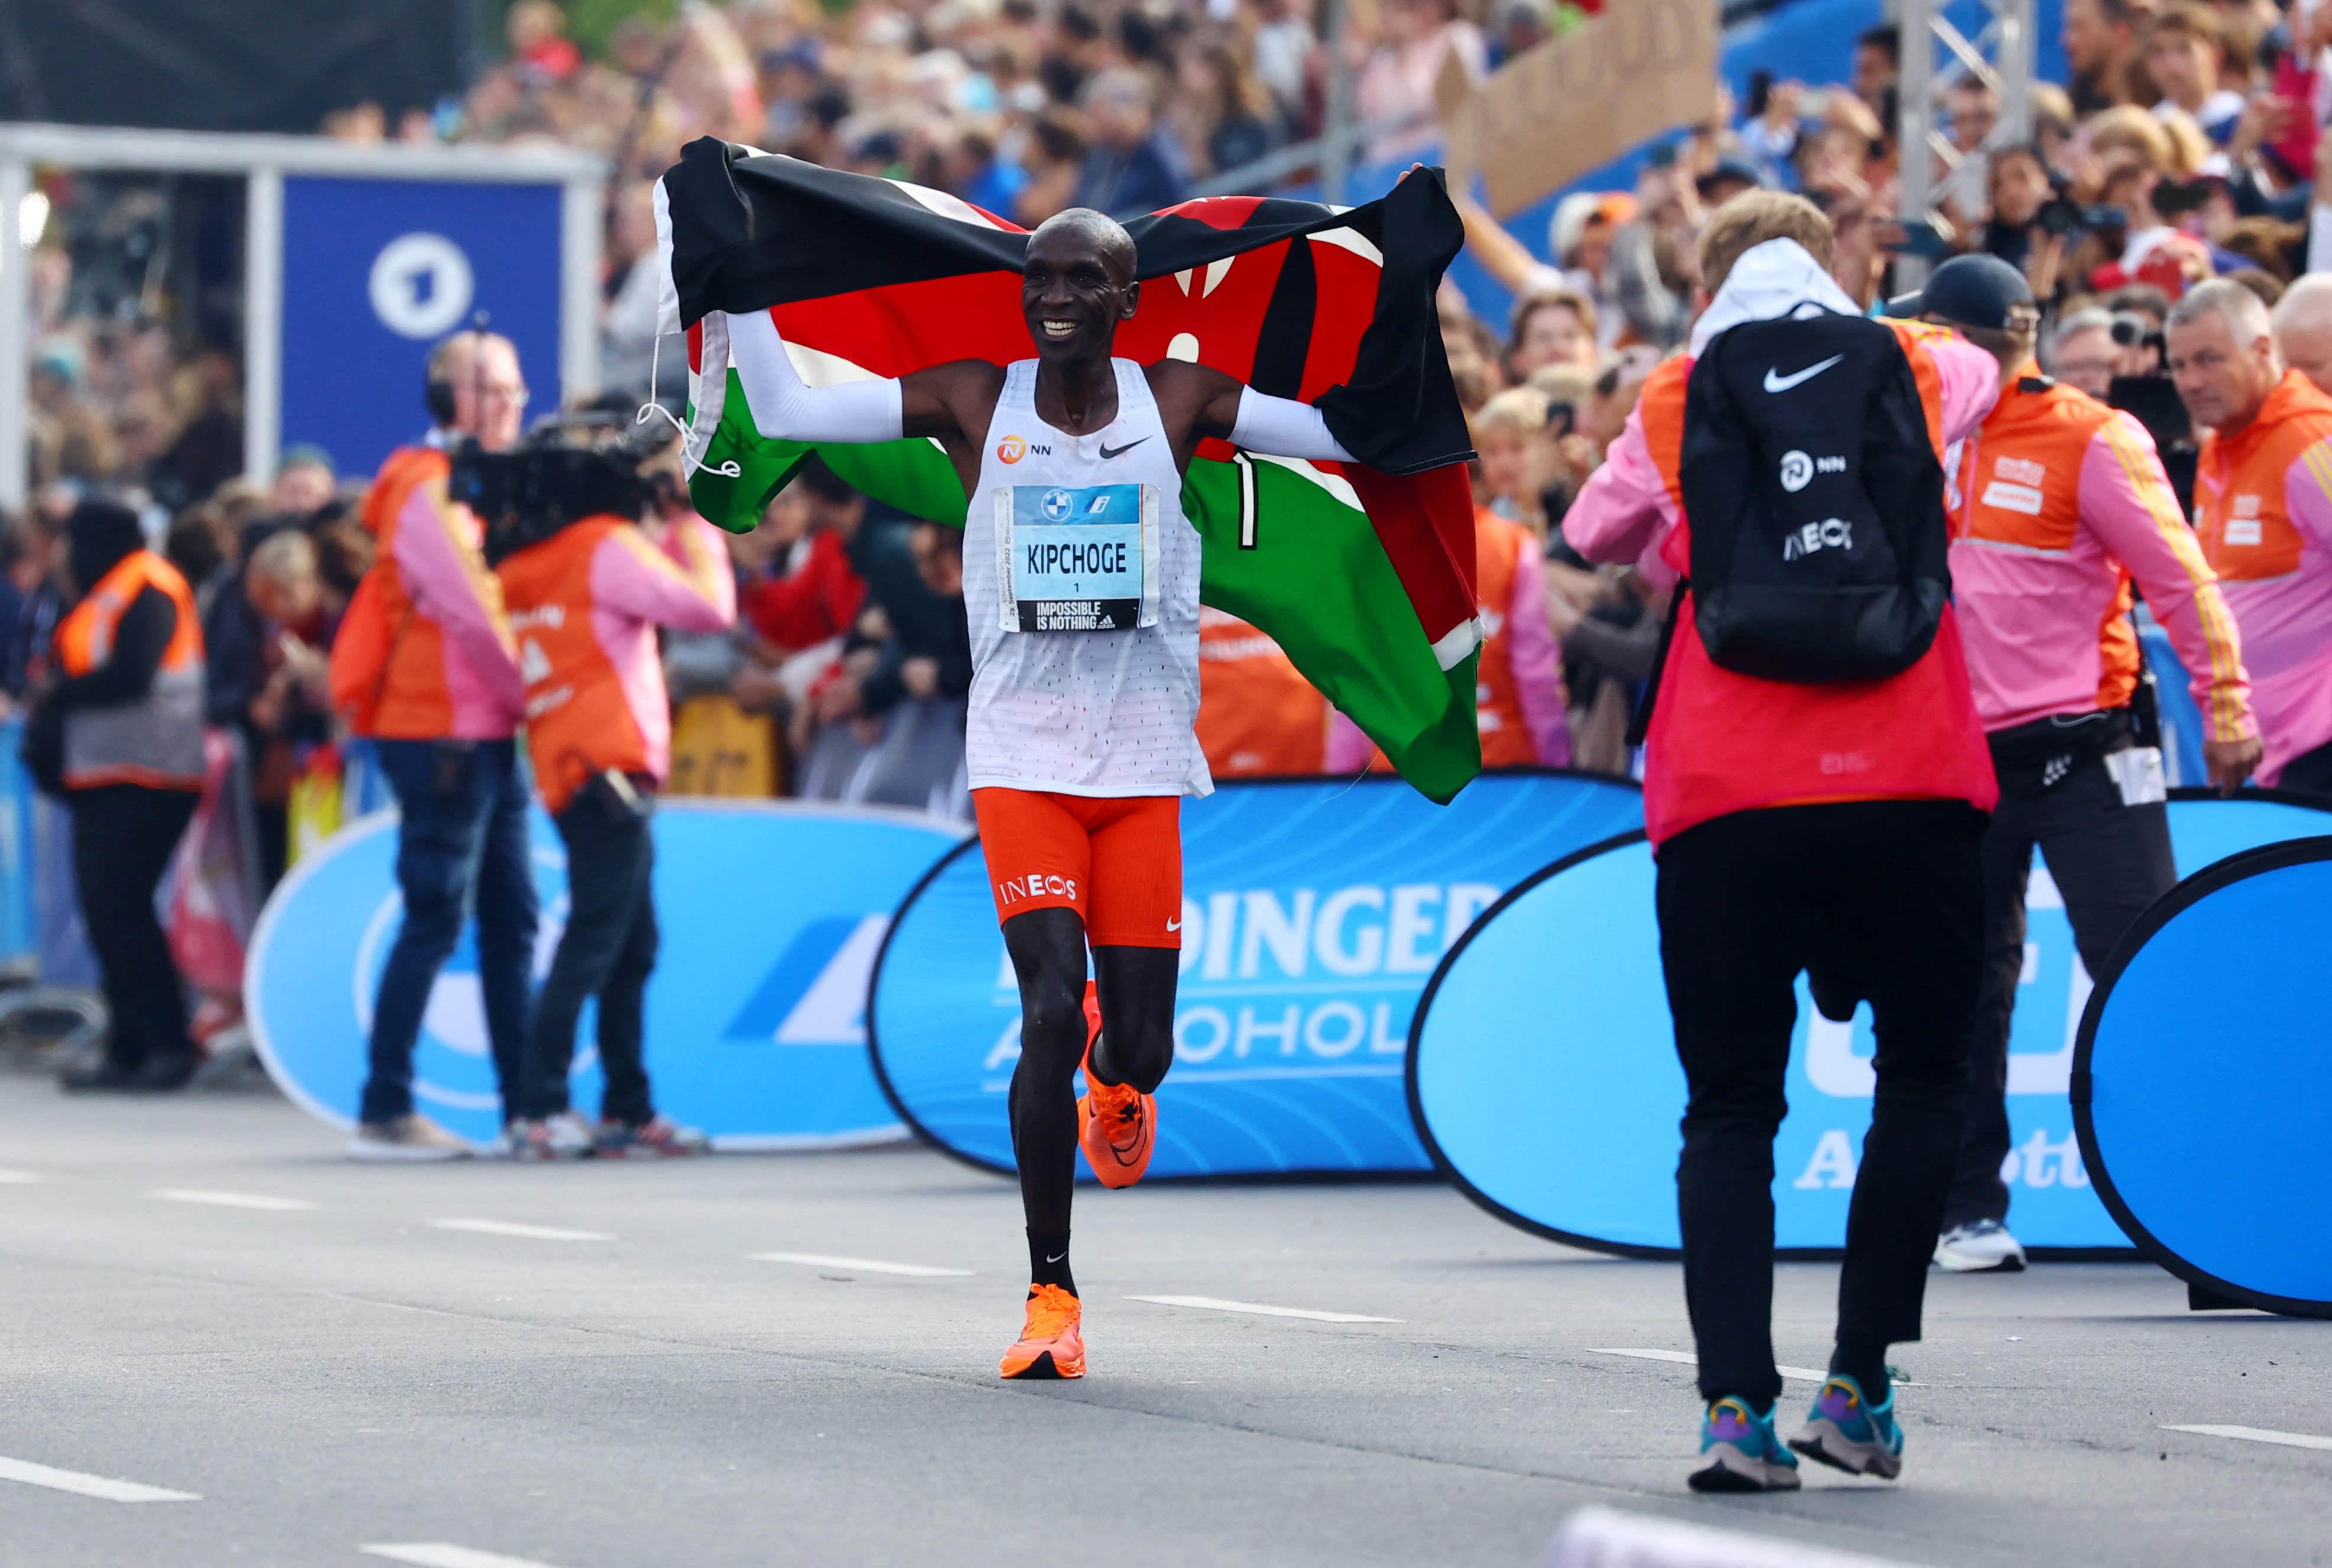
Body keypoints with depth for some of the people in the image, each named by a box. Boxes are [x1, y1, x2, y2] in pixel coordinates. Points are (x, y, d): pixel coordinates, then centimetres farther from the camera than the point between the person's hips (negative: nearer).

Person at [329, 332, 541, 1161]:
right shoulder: (426, 494, -12)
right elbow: (473, 615, -15)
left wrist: (530, 701, 2)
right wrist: (531, 697, -6)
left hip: (491, 738, 10)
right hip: (442, 739, -10)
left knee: (511, 925, 9)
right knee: (436, 922, -9)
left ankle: (525, 1108, 11)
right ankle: (385, 1112, -6)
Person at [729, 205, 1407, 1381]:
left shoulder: (1178, 402, 1)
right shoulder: (975, 403, 0)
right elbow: (785, 412, 0)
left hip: (1143, 761, 1)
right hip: (1021, 753, -1)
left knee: (1140, 1046, 1)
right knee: (1051, 1010, -16)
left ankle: (1116, 1077, 43)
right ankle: (1050, 1292, -4)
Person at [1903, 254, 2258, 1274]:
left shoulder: (2089, 441, -7)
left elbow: (2179, 577, -8)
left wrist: (2225, 706, -11)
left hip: (2082, 750, -5)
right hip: (1960, 756, 5)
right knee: (1968, 981, 7)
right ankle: (1969, 1209, 14)